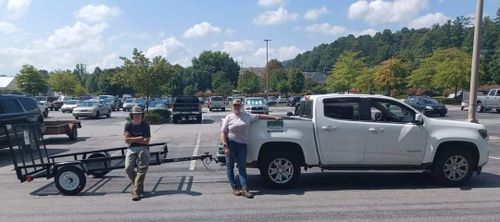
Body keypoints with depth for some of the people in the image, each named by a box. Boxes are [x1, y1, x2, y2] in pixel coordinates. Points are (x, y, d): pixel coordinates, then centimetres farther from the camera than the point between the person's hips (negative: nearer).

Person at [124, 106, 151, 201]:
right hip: (131, 149, 2)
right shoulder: (128, 125, 7)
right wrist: (139, 138, -6)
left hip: (143, 148, -2)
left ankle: (136, 192, -18)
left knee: (142, 169, -17)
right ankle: (139, 186, 14)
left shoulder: (145, 125, 2)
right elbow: (126, 140, -1)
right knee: (128, 169, -12)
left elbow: (146, 141, -6)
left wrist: (132, 138, -4)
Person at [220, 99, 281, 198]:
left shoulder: (247, 116, 11)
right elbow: (223, 132, -2)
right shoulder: (229, 117, 2)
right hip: (231, 143, -1)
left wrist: (274, 117, 16)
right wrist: (225, 146, -13)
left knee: (242, 167, 0)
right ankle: (234, 187, 16)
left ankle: (244, 189, -3)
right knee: (230, 166, 5)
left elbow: (260, 116, 16)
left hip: (242, 144, 2)